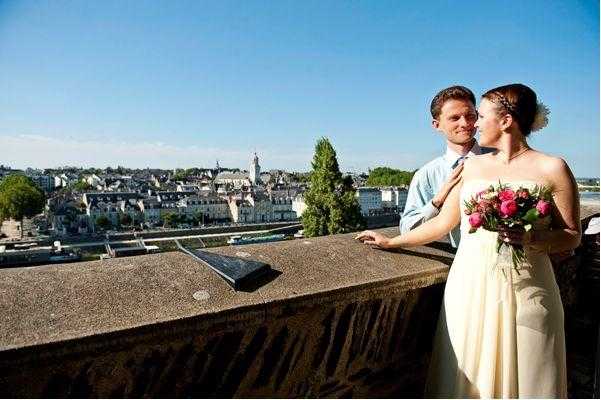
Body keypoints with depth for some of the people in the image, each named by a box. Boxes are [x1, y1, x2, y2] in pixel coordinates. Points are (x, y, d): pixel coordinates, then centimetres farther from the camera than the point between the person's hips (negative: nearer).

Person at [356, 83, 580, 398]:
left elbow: (572, 237, 0)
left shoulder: (552, 169, -1)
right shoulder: (472, 166, 10)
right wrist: (391, 242, 15)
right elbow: (442, 223, 13)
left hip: (523, 290, -3)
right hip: (469, 287, 3)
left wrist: (530, 238, -19)